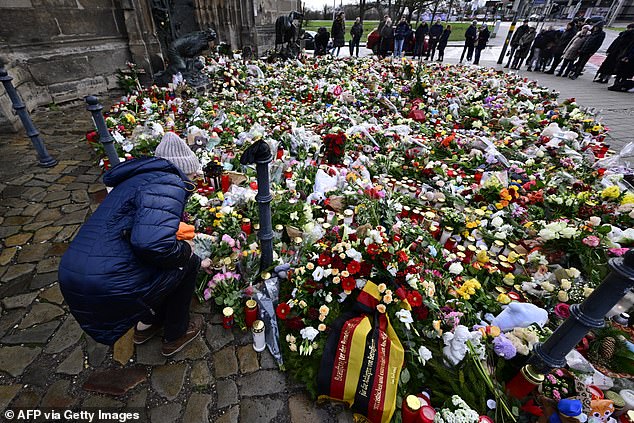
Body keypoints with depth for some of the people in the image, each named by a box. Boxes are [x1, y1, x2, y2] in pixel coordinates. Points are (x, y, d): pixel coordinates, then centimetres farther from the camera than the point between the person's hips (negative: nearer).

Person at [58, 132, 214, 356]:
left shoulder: (141, 178, 19)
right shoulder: (166, 183, -14)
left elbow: (150, 234, 31)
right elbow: (153, 243, -31)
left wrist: (198, 262, 39)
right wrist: (186, 251, -7)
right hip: (110, 287, -9)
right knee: (185, 264, 9)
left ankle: (148, 322, 39)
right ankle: (175, 335, 28)